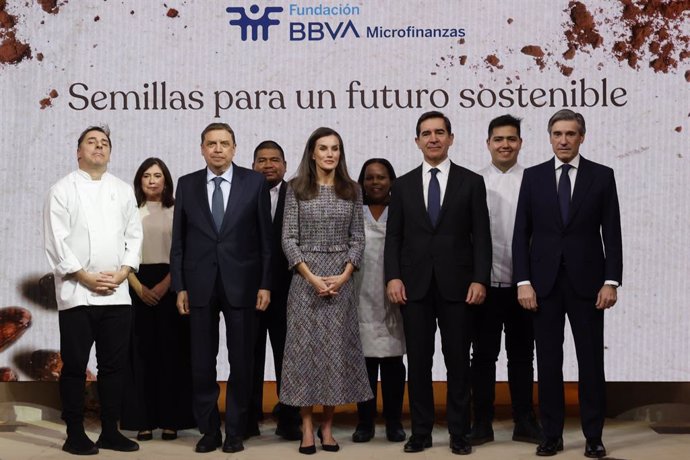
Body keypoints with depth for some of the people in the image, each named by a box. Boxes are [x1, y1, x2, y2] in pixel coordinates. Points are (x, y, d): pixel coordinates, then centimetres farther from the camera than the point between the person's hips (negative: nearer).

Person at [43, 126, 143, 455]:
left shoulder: (123, 190, 14)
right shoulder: (63, 190, 3)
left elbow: (134, 235, 10)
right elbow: (56, 241, -4)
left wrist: (123, 272, -5)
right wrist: (85, 277, -12)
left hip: (117, 293, 3)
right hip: (76, 293, -3)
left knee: (114, 365, 6)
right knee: (75, 365, 0)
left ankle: (110, 431, 15)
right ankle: (75, 435, 8)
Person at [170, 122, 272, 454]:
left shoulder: (254, 182, 1)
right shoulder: (187, 185, 6)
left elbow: (266, 237, 1)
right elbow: (178, 241, 6)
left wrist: (265, 284, -4)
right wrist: (179, 286, 1)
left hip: (241, 284, -1)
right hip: (200, 286, 1)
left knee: (241, 362, 5)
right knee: (202, 363, 5)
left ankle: (235, 431, 16)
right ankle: (208, 430, 17)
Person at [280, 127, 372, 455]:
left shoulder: (352, 190, 7)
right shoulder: (297, 188, 1)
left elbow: (357, 238, 6)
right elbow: (288, 238, -2)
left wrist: (344, 275, -9)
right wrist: (311, 276, -13)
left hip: (341, 278, 2)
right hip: (305, 278, -2)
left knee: (336, 349, 3)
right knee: (305, 348, 0)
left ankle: (327, 426, 13)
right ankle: (307, 428, 7)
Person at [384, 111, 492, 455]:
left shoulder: (471, 182, 4)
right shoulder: (403, 184, 9)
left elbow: (481, 236, 0)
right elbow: (393, 236, 7)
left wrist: (480, 279, -9)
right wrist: (393, 277, -5)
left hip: (456, 284, -1)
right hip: (414, 285, 2)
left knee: (457, 360, 4)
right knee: (418, 361, 5)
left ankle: (459, 433, 12)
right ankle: (421, 431, 13)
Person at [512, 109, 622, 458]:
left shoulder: (602, 176, 3)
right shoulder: (533, 176, 5)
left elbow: (611, 233, 0)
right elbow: (521, 233, 3)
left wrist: (611, 281, -8)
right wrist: (523, 281, -5)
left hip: (586, 281, -1)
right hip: (545, 282, 1)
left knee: (591, 360, 3)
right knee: (548, 360, 5)